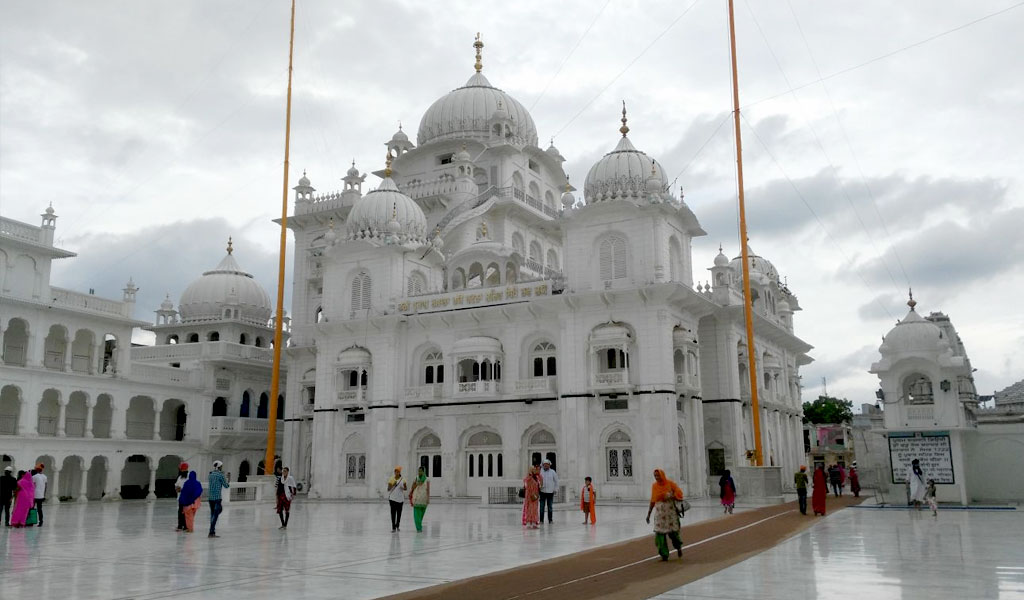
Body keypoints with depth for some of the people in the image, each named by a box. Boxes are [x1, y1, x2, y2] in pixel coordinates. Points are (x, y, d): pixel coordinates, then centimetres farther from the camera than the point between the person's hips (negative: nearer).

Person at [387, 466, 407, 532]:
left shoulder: (402, 479, 0)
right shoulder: (391, 479, 1)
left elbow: (405, 488, 3)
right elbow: (388, 489, 1)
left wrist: (404, 487, -19)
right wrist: (392, 485, -17)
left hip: (400, 498, 1)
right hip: (392, 498, -1)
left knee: (399, 512, 9)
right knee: (393, 512, -9)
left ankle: (397, 526, 28)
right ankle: (393, 527, -8)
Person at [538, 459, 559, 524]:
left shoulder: (552, 472, 3)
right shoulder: (540, 472, 0)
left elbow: (556, 481, 8)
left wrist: (555, 489, 4)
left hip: (550, 492, 0)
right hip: (542, 492, 0)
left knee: (550, 507, 5)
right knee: (541, 507, 2)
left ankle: (550, 520, 12)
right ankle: (541, 520, 8)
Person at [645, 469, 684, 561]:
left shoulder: (670, 483, -5)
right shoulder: (654, 486, 5)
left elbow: (679, 493, -4)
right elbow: (653, 501, 11)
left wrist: (670, 497, -22)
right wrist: (648, 514, 10)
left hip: (671, 511, -2)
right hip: (660, 513, 3)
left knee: (673, 532, 2)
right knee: (660, 533, -7)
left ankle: (678, 547, 33)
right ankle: (664, 554, 2)